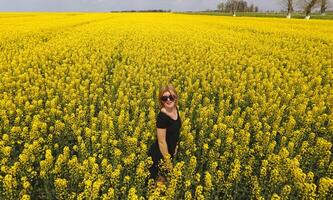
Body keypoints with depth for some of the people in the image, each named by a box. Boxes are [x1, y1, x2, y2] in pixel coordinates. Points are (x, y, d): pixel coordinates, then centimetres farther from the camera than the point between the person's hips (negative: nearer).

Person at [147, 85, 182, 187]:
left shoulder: (175, 109, -5)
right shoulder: (162, 116, -29)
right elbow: (161, 141, -24)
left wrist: (175, 146, 15)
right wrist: (168, 162, -17)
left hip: (169, 152, 7)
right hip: (159, 155, -7)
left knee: (166, 177, 24)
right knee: (160, 181, 10)